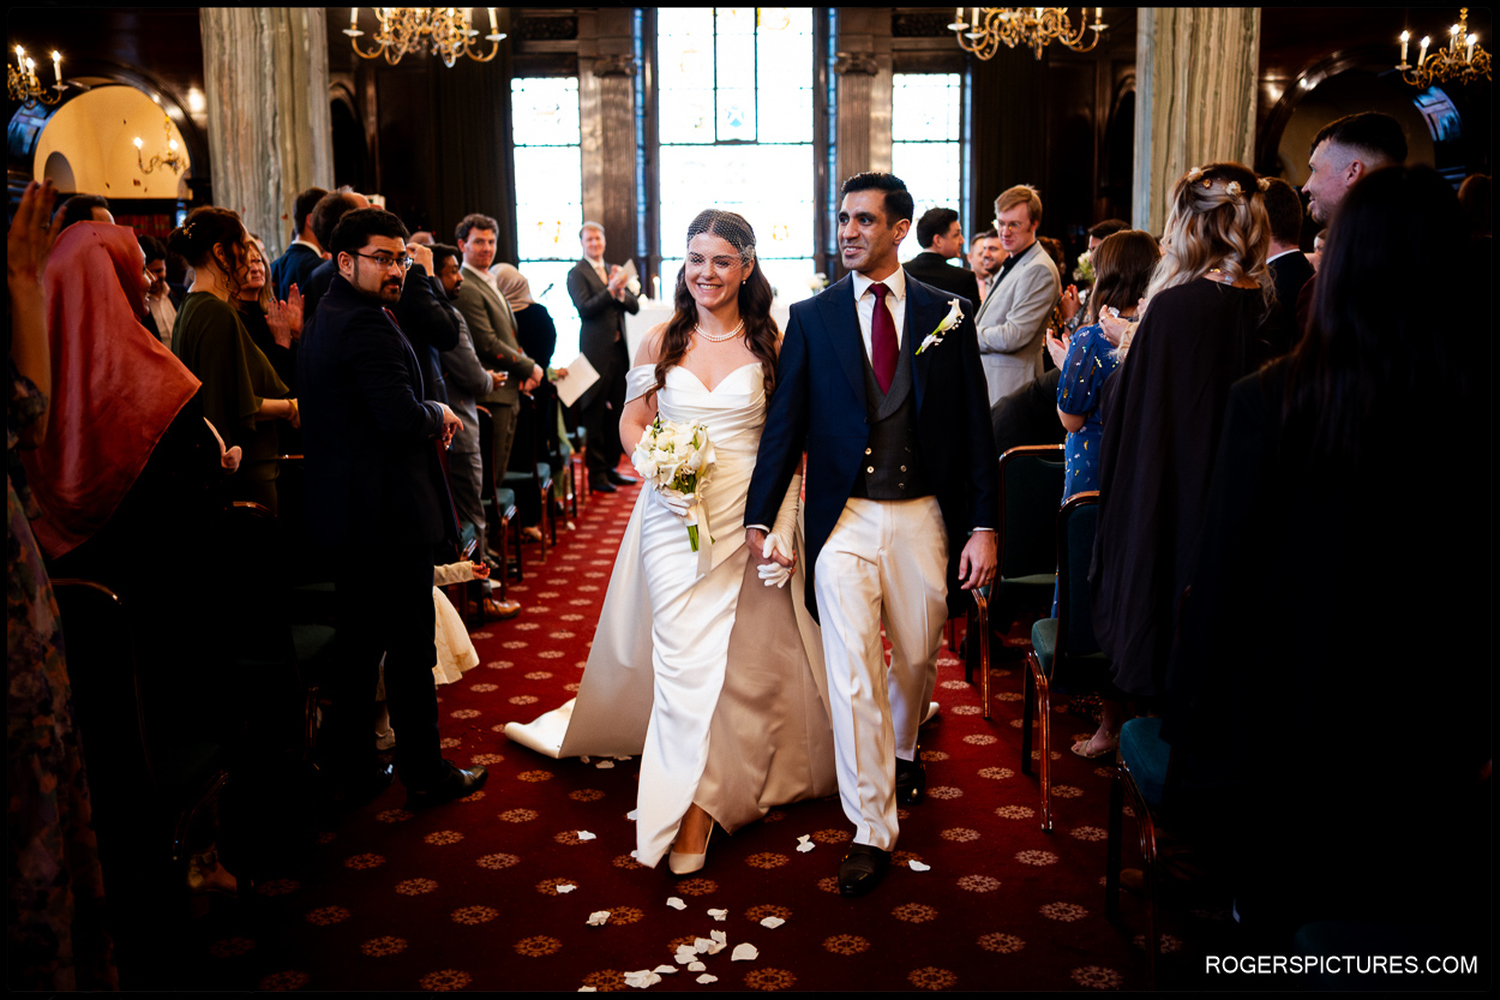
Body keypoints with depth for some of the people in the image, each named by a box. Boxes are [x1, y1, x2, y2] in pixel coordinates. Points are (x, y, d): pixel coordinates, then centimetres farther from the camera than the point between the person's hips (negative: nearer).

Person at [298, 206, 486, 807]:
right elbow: (404, 422, -25)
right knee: (411, 647, 2)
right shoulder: (367, 325, -18)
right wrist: (439, 414, -5)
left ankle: (351, 769, 28)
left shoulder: (322, 320, 14)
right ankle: (425, 774, 15)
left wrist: (427, 419, 5)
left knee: (357, 644, 18)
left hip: (344, 510, 10)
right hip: (391, 513, -10)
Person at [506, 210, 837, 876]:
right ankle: (692, 805, 12)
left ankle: (695, 797, 14)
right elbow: (633, 420, 13)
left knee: (745, 656, 1)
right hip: (673, 513, 1)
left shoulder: (771, 346, 2)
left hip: (749, 514, 0)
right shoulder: (660, 342, 6)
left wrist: (781, 523, -8)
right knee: (684, 651, -4)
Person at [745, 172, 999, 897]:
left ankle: (903, 750, 47)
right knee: (853, 669, -6)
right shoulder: (812, 318, 3)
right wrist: (759, 516, -9)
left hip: (923, 516, 1)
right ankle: (872, 830, 3)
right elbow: (785, 422, 0)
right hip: (844, 517, -1)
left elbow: (974, 427, 3)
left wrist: (983, 524, -3)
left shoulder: (946, 315, 3)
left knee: (918, 656, 16)